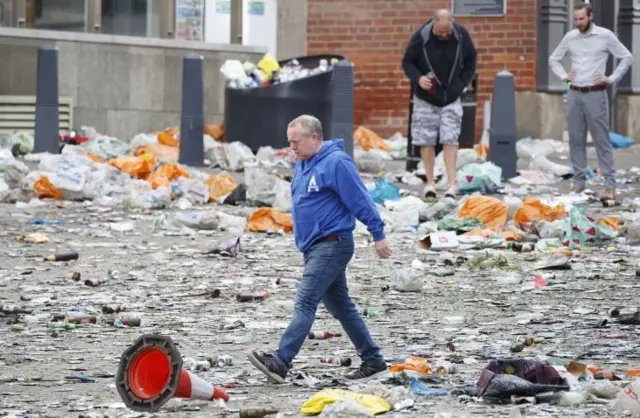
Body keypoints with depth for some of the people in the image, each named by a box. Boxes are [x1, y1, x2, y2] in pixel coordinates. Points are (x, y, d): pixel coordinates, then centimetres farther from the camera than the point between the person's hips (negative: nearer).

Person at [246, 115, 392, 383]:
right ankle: (373, 361, 20)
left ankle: (280, 363, -24)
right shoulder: (303, 164, 13)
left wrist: (378, 236, -12)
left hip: (331, 245, -10)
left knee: (305, 303, -16)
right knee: (340, 307, 13)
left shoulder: (336, 163, -15)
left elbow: (361, 200, -14)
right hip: (314, 247, 10)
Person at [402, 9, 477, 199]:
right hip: (426, 98, -1)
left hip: (451, 98, 1)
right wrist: (418, 78, -21)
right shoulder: (421, 37, -15)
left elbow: (470, 60, 9)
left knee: (450, 140, -6)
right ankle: (430, 182, 10)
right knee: (426, 141, 2)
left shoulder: (461, 35, -8)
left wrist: (464, 82, 0)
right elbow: (407, 62, -3)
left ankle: (451, 183, -7)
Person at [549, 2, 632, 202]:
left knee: (602, 140, -4)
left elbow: (627, 57, 2)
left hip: (595, 94, -4)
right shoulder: (570, 37, 7)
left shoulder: (605, 36, -3)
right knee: (576, 140, 6)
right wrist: (563, 76, 6)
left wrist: (612, 79, -4)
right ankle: (579, 181, 13)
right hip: (574, 94, 4)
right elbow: (554, 59, 21)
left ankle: (610, 185, -5)